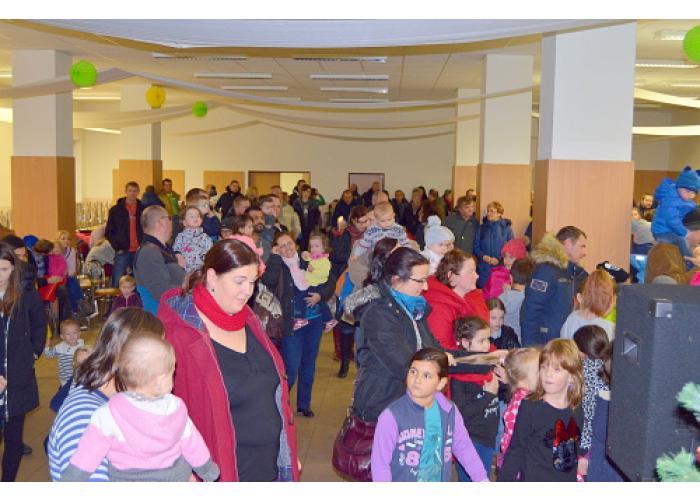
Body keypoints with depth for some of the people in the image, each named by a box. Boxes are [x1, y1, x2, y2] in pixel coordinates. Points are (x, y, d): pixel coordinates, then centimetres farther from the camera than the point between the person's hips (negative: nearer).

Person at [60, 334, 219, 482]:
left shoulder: (109, 415, -23)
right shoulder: (176, 408, -13)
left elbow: (87, 456, -21)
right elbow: (193, 447, -1)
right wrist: (210, 472, 15)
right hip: (176, 477, 2)